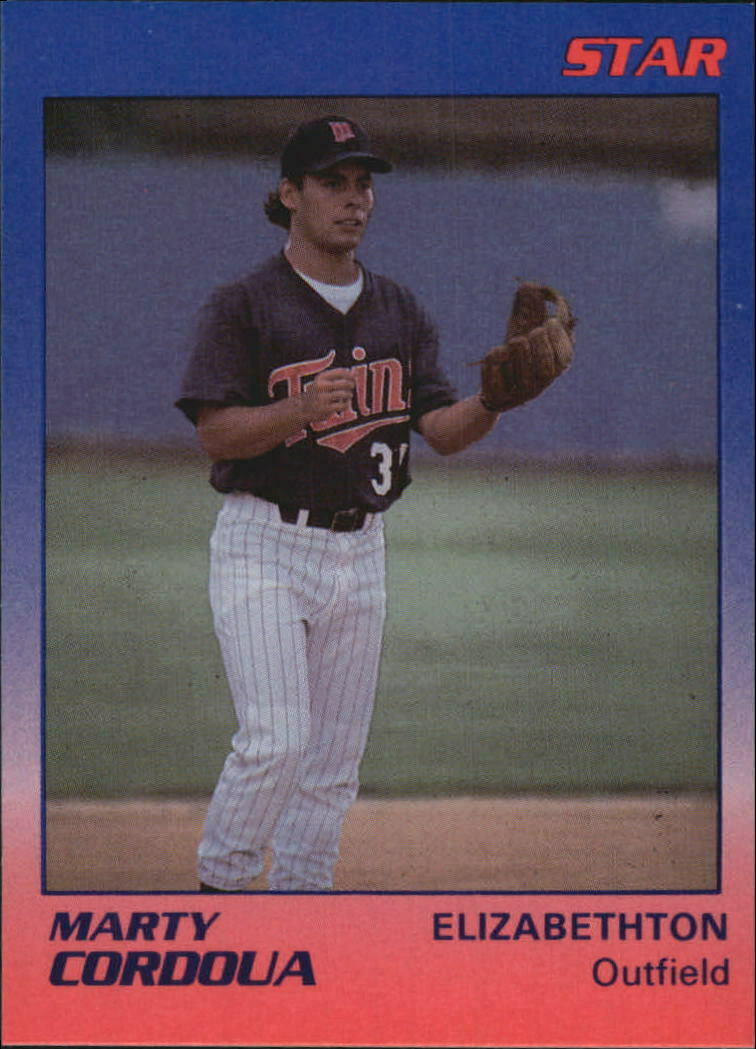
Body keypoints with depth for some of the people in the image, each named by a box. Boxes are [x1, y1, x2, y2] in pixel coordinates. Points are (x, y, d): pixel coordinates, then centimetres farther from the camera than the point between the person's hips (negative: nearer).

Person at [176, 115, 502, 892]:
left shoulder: (399, 312, 11)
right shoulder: (245, 305, -5)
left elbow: (442, 431, 2)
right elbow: (215, 434, -12)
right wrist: (301, 410, -29)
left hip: (358, 551, 5)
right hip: (263, 545, -5)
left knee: (335, 759, 8)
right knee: (276, 741, -15)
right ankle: (217, 890, 2)